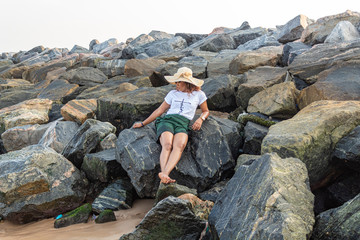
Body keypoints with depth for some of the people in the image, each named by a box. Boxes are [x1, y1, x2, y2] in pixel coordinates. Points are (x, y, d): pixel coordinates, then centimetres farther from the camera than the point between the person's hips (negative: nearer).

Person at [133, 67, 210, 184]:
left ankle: (165, 174, -54)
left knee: (179, 145, -36)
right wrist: (143, 123, 24)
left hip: (183, 124, -1)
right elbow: (159, 110, 26)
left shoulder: (199, 94, 19)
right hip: (167, 120, 1)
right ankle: (164, 178, -49)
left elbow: (205, 111, 28)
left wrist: (200, 119, 3)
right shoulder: (173, 93, 23)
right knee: (167, 145, -32)